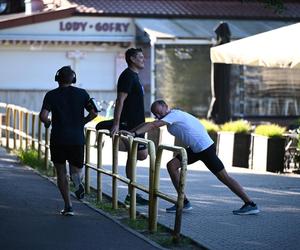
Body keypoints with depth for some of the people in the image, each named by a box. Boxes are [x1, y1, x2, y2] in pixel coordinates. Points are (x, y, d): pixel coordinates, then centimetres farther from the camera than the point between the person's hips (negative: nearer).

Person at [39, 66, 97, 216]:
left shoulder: (51, 95, -2)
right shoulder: (81, 94, 2)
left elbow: (43, 116, -13)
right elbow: (93, 113, 0)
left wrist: (47, 122, 9)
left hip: (58, 139, -1)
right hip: (77, 139, 1)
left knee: (61, 173, 10)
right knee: (76, 168, 18)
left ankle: (68, 206, 3)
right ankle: (77, 179, -17)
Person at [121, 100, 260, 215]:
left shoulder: (173, 115, -15)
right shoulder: (172, 117, 12)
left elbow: (153, 125, -27)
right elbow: (151, 125, 14)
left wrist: (134, 133, -33)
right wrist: (131, 132, 7)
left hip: (204, 147, -9)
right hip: (195, 149, 9)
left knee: (224, 177, -5)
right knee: (172, 165, 1)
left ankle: (251, 205, 0)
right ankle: (184, 202, 3)